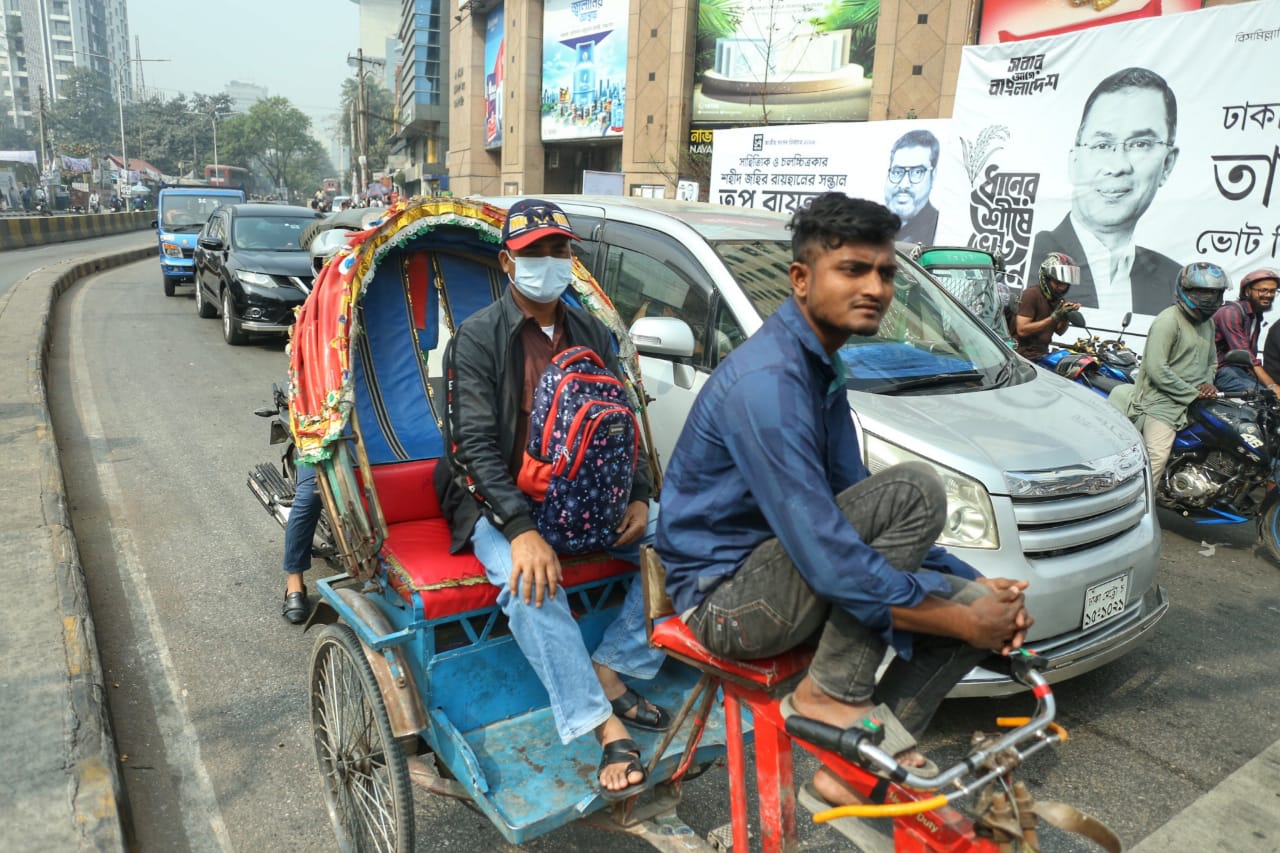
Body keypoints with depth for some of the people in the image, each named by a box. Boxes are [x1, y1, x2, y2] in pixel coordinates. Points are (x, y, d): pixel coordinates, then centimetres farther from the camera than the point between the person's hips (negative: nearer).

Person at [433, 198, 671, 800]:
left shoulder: (592, 335, 10)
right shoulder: (477, 338, -6)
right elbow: (474, 444, -15)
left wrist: (637, 496, -7)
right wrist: (521, 529, -29)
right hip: (502, 501, -4)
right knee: (529, 581, -35)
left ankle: (609, 668, -9)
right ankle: (609, 729, -27)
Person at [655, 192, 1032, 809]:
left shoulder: (820, 367, 9)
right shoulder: (768, 381, -24)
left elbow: (856, 511, 12)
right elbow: (829, 560, -28)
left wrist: (978, 588, 3)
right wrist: (964, 621, -15)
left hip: (773, 570, 9)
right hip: (725, 596, -9)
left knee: (973, 599, 1)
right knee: (915, 488, -22)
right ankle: (834, 691, -10)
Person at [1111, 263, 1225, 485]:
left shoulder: (1208, 323, 18)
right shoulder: (1168, 321, -10)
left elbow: (1211, 362, 30)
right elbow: (1156, 369, -19)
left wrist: (1208, 384, 6)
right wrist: (1193, 394, -15)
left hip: (1194, 397, 9)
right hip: (1162, 399, -9)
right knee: (1158, 457, -21)